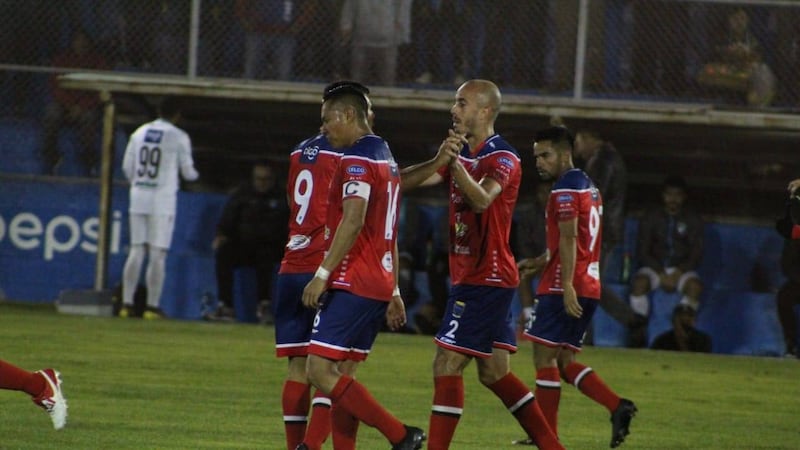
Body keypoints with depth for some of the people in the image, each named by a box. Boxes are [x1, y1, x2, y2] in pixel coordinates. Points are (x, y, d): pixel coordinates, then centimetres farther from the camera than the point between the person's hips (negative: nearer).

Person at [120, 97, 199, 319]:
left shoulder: (140, 133, 9)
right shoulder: (179, 137, -4)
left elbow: (127, 167, 10)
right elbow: (188, 172, 0)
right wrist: (194, 175, 23)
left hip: (138, 197, 4)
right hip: (162, 200, -4)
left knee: (136, 251, 6)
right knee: (157, 254, -3)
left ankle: (127, 303, 2)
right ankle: (152, 306, -4)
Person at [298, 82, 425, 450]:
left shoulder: (356, 159, -11)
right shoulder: (387, 159, 21)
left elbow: (353, 221, -23)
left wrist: (322, 274, -22)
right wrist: (394, 293, 24)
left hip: (352, 284, -10)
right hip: (379, 285, 10)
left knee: (321, 371, -11)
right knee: (340, 375, 9)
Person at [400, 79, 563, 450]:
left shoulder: (503, 158, -12)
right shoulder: (462, 155, 14)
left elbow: (481, 199, -33)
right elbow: (406, 181, 1)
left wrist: (455, 163, -48)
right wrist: (440, 161, -19)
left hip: (487, 278, -9)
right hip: (470, 277, 9)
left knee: (447, 365, -11)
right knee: (494, 372, 12)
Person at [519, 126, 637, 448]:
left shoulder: (565, 190, -11)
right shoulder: (589, 187, 19)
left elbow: (569, 239, -20)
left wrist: (566, 285, -26)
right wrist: (537, 263, 22)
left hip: (565, 288, -9)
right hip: (589, 286, 9)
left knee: (545, 357, -4)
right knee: (565, 361, 11)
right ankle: (618, 407, -4)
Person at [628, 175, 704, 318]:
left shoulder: (693, 220, 4)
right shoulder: (651, 218, 3)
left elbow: (696, 254, 1)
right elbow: (642, 252, 0)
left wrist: (678, 273, -16)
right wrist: (662, 274, -15)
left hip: (681, 269, 0)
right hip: (655, 267, 0)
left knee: (695, 287, -34)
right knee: (639, 283, -33)